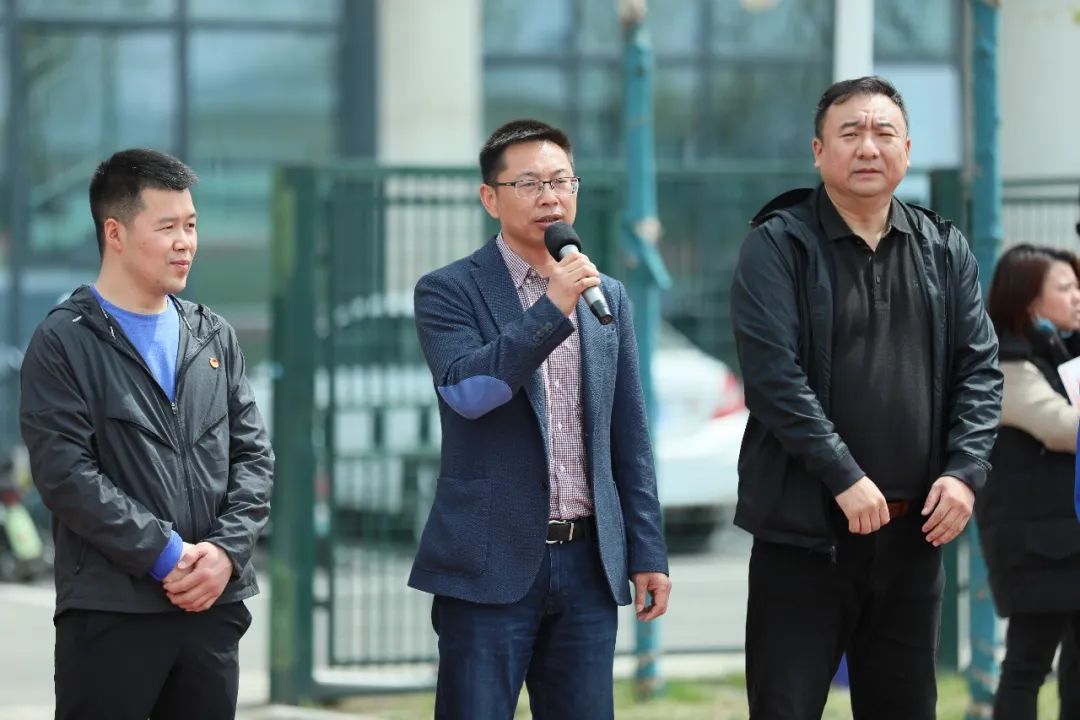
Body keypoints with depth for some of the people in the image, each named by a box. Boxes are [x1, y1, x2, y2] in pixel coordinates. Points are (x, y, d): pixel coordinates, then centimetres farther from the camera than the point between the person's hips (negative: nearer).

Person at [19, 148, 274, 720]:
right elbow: (65, 472, -12)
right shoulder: (64, 343, -3)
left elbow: (253, 454, 11)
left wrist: (226, 549, -6)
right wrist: (166, 554, -15)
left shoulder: (213, 337, 14)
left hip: (214, 605, 5)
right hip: (110, 611, -5)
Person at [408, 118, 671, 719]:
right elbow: (466, 392, -17)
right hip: (492, 562, -4)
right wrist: (552, 308, -19)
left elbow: (630, 439, 14)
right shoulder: (449, 291, 0)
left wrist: (648, 553, 10)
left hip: (588, 561, 4)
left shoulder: (609, 297, 13)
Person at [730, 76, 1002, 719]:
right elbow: (774, 374, -13)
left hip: (915, 531, 4)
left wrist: (964, 471, -7)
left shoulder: (943, 250, 10)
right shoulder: (778, 246, -4)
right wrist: (845, 479, -18)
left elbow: (980, 369, 8)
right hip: (805, 528, -4)